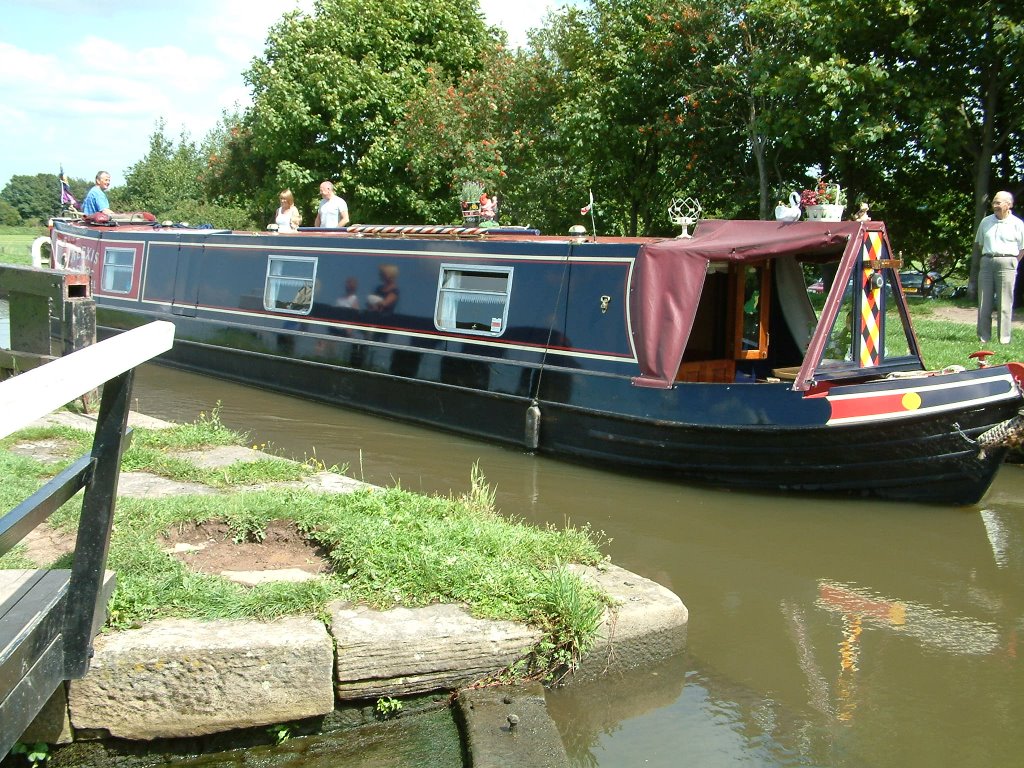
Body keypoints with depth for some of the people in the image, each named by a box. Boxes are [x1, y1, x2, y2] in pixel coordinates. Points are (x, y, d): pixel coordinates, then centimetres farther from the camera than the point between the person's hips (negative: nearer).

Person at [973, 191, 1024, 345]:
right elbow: (978, 243, 22)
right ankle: (983, 337, 8)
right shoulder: (986, 222, 13)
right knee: (984, 303, 3)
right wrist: (983, 260, 14)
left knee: (1004, 303, -4)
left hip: (1006, 263, -4)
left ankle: (1004, 339, -1)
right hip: (986, 262, 4)